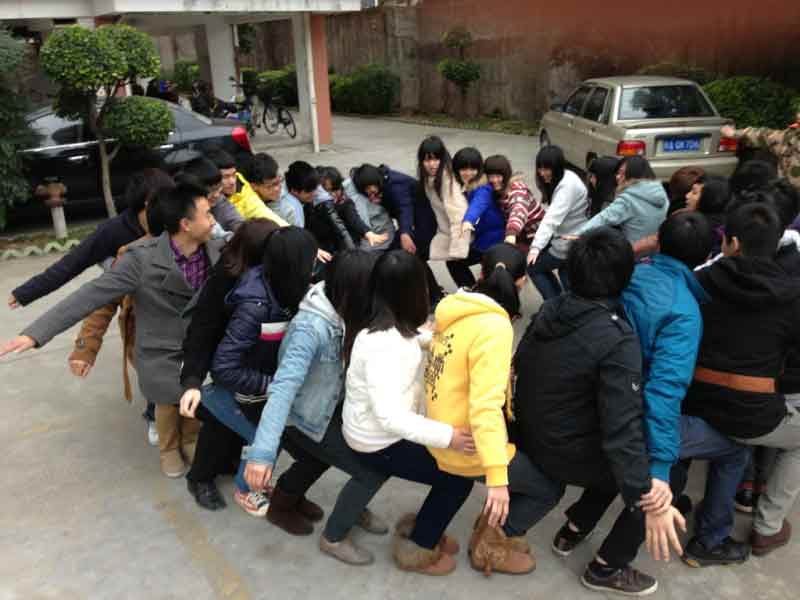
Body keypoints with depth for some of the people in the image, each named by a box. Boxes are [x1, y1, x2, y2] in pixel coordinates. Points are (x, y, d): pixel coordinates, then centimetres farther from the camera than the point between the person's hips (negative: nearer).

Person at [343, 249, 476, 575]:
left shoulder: (389, 324, -5)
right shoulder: (384, 345, -34)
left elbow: (412, 340, 21)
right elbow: (389, 415, -38)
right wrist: (446, 436, -39)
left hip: (387, 428, 9)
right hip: (378, 441, -9)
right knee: (459, 477, 2)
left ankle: (420, 527, 31)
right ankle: (416, 550, 19)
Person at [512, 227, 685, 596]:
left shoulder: (549, 311, -4)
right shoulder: (618, 340, -27)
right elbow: (623, 428, -31)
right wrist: (649, 501, -30)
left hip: (529, 442, 8)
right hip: (568, 454, -7)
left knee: (616, 464, 28)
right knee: (659, 480, 10)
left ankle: (573, 530, 33)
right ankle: (607, 568, 18)